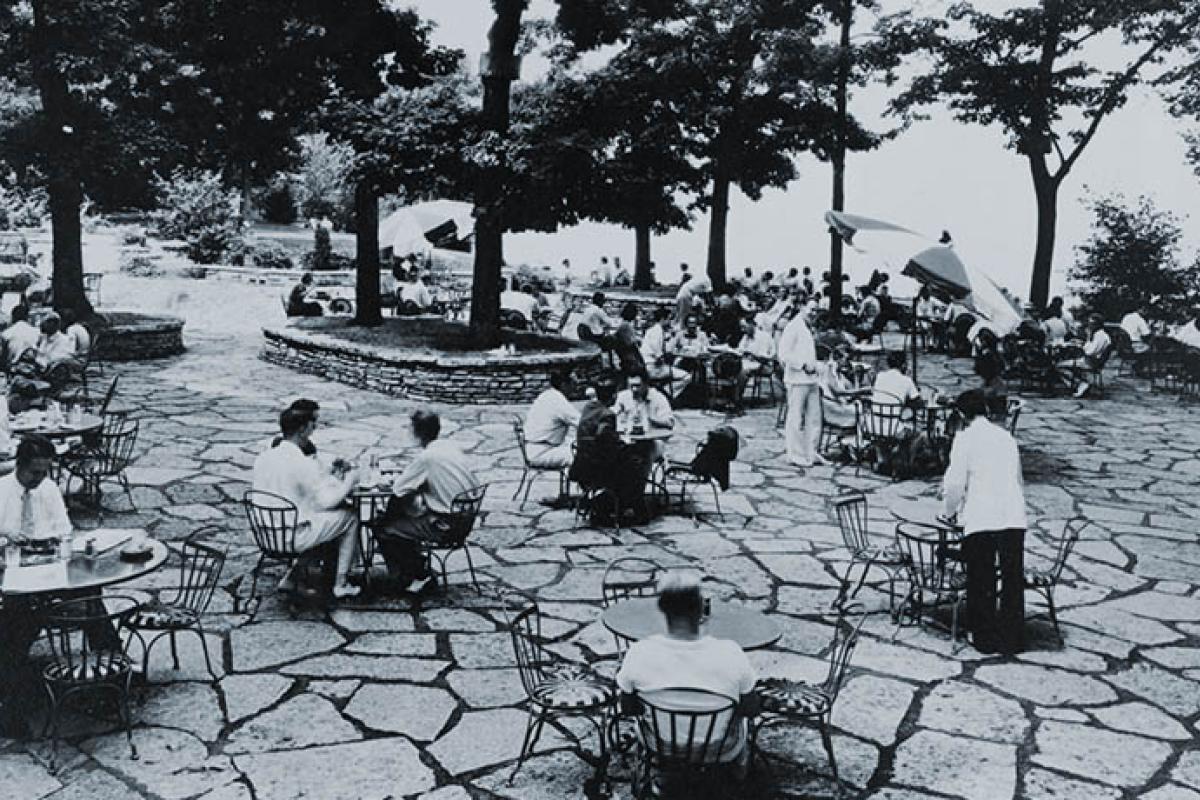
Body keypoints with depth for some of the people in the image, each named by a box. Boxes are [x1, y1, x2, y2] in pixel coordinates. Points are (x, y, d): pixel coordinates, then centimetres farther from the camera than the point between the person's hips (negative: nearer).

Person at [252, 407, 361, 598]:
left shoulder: (263, 457, 2)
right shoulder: (304, 464, -21)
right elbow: (328, 501, -18)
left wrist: (327, 473, 16)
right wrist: (350, 480, -2)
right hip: (294, 538, -8)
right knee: (349, 517, 7)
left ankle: (291, 578, 22)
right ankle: (341, 585, 13)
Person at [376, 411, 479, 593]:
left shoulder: (427, 457, -21)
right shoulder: (452, 448, 3)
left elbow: (397, 489, -15)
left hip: (445, 526, -9)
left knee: (383, 532, 0)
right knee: (394, 506, 21)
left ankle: (420, 575, 12)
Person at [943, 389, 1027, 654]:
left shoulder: (965, 438, 0)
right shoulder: (1006, 437, 17)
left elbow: (955, 481, -5)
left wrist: (951, 510, 12)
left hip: (981, 519, -5)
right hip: (1014, 518, 5)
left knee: (981, 582, 7)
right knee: (1013, 580, 11)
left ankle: (986, 639, 14)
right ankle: (1012, 640, 17)